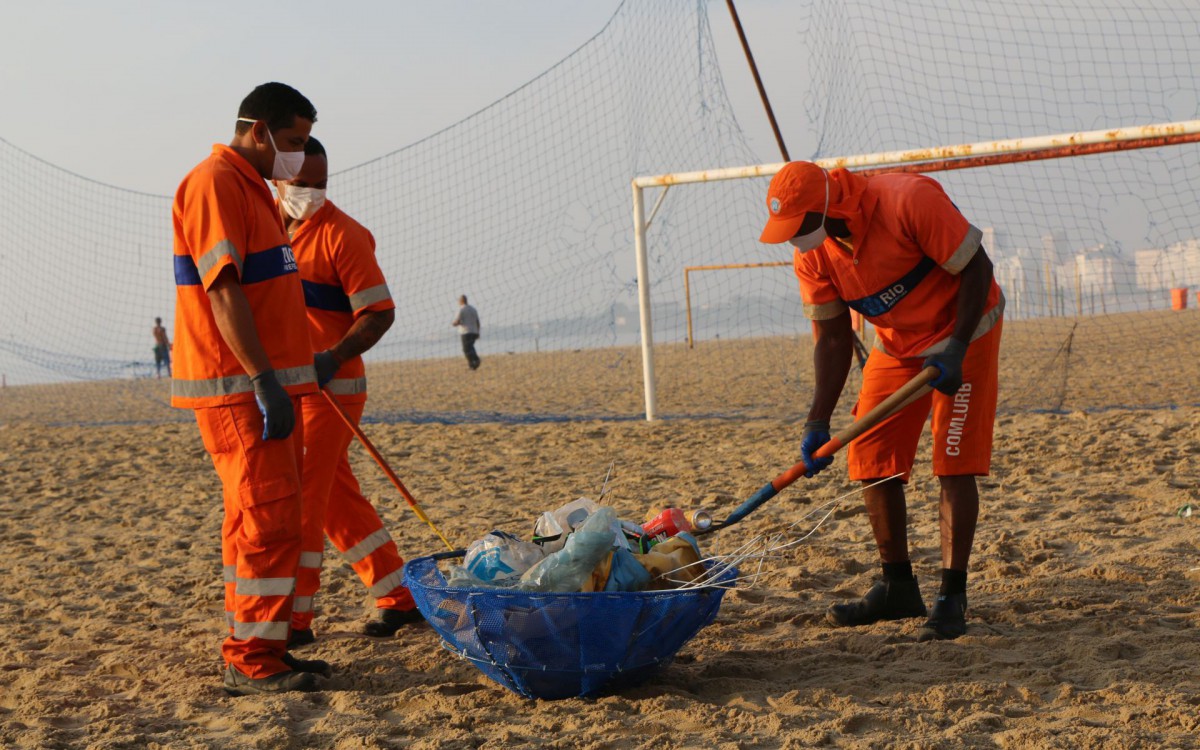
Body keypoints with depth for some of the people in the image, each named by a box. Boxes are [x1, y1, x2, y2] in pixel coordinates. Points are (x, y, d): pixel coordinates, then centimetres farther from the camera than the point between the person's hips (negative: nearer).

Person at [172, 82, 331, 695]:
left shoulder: (251, 187, 20)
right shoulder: (215, 183, -12)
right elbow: (222, 290, -21)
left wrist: (282, 377, 23)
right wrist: (265, 380, -25)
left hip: (263, 382, 10)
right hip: (237, 387, -10)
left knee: (259, 520, 12)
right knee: (268, 521, -10)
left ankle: (255, 651, 18)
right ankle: (252, 662, -6)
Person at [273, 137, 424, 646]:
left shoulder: (341, 234, -10)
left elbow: (379, 312, -13)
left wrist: (332, 358, -27)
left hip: (330, 387, -7)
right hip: (285, 388, 7)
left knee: (300, 498, -9)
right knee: (338, 499, 12)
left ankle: (294, 619, -4)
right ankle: (398, 598, 21)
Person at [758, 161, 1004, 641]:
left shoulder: (909, 200, -30)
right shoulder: (811, 254, -11)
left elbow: (977, 269, -22)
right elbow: (833, 338, -4)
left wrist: (955, 349, -28)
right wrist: (818, 422, -11)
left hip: (964, 332, -6)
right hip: (897, 345, 6)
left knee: (954, 464, -12)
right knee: (870, 461, 2)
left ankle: (952, 598, -6)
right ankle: (898, 588, 17)